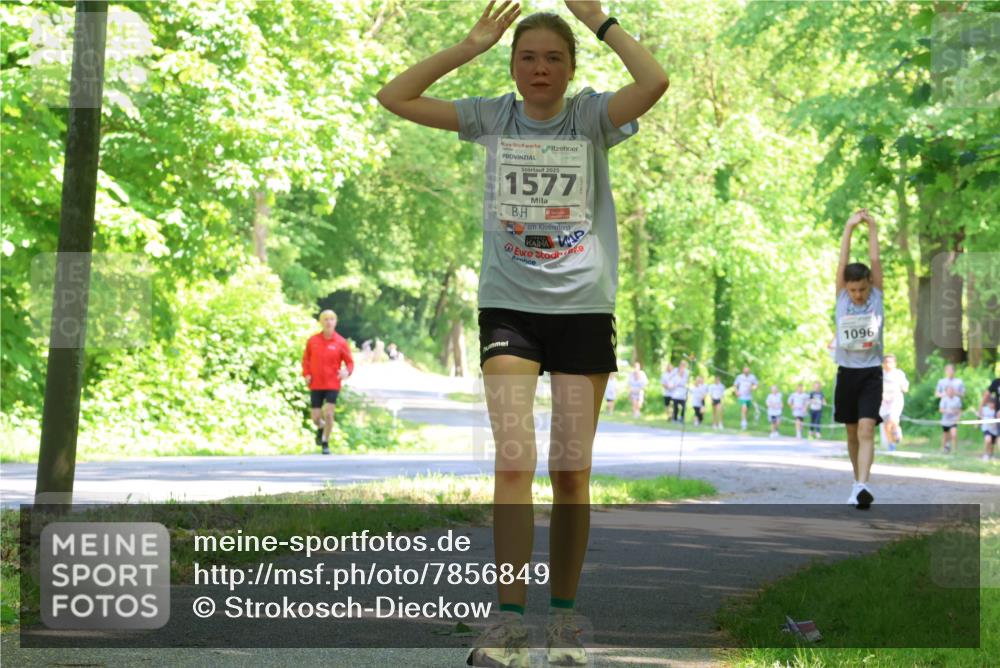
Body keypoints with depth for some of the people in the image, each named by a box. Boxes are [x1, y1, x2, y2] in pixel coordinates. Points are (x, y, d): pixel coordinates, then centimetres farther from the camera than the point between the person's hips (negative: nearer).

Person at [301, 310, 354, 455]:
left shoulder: (341, 342, -3)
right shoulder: (312, 340, 3)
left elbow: (350, 362, 0)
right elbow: (305, 359, 15)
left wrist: (347, 372, -22)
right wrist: (306, 374, -1)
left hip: (333, 385, -2)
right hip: (315, 385, 2)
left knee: (328, 414, -13)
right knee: (316, 417, 1)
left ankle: (326, 443, 6)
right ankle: (321, 428, 39)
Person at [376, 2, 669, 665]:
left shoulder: (592, 118, 2)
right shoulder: (492, 119, 7)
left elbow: (656, 81, -18)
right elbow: (396, 97, 1)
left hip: (584, 308, 0)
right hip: (508, 307, 0)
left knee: (572, 471, 2)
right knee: (515, 462, -12)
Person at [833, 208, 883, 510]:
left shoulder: (877, 297, 0)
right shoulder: (842, 298, 3)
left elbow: (875, 261, -6)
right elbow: (843, 263, -5)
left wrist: (873, 228, -5)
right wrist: (849, 228, -10)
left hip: (871, 374, -3)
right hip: (846, 372, 3)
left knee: (866, 430, -16)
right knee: (852, 432, 11)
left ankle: (863, 487, -27)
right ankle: (859, 482, 26)